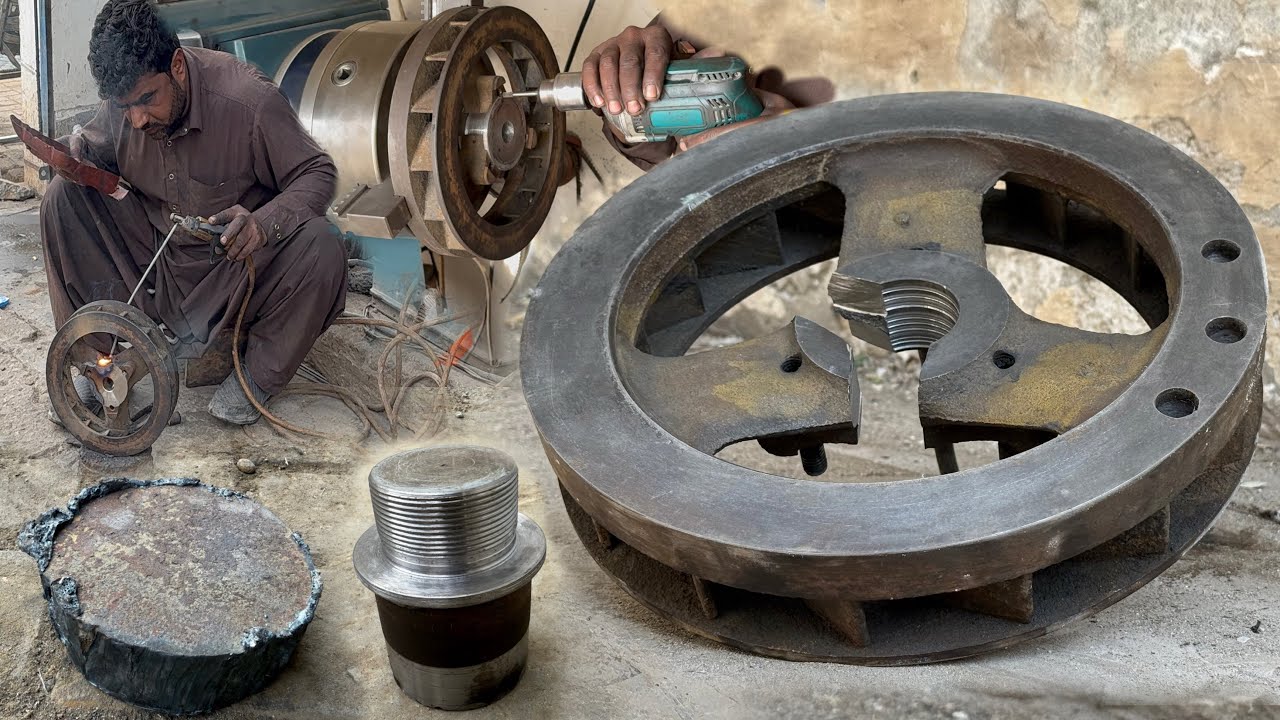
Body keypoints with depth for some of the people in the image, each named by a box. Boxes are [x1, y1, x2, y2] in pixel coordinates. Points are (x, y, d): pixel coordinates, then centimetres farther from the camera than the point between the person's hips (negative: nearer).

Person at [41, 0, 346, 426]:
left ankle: (259, 374, -12)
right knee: (62, 197, -13)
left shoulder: (248, 99, -25)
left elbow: (318, 174, -19)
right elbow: (99, 151, 12)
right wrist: (78, 157, -15)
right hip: (153, 258, 4)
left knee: (322, 248, -34)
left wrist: (263, 224, -38)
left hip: (239, 263, -4)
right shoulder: (123, 98, -9)